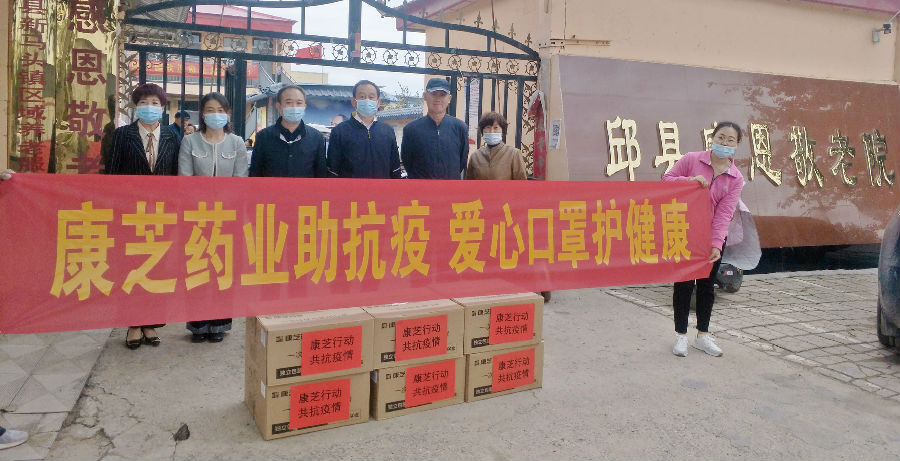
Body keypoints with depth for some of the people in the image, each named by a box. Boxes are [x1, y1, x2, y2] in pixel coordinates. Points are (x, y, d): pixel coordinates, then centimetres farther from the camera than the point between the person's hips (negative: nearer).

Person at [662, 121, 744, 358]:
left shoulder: (735, 178, -2)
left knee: (707, 285, 11)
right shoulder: (691, 159, -6)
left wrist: (716, 244, -20)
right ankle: (681, 335, 16)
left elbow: (724, 213, -10)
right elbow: (666, 179, -6)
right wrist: (689, 180, -23)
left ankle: (703, 335, 26)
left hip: (712, 236, 3)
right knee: (684, 284, 3)